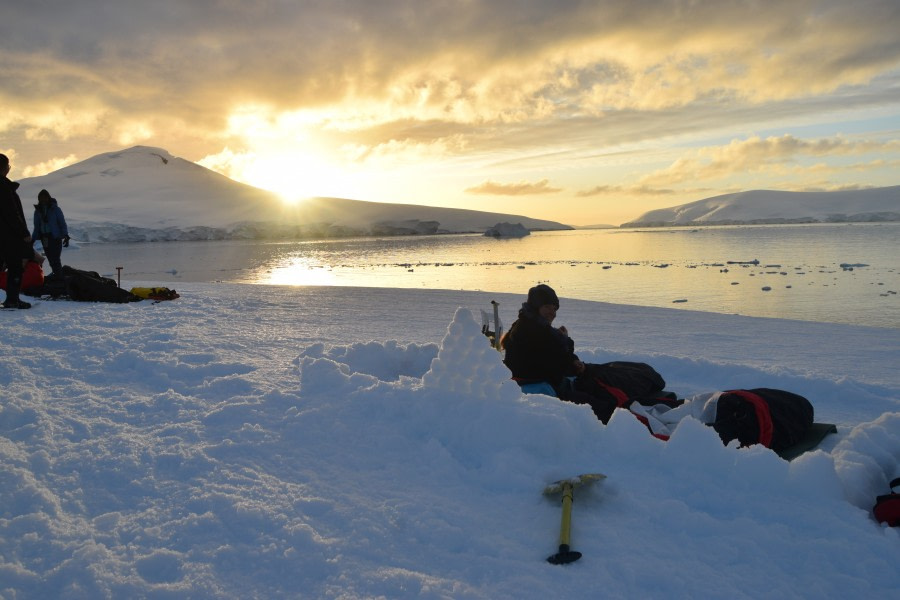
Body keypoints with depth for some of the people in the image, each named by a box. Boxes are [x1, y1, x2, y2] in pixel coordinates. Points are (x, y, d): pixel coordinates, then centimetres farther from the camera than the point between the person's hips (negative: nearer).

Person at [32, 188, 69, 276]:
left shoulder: (55, 209, -3)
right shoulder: (38, 211, 10)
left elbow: (62, 223, -5)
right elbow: (37, 227, 16)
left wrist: (66, 237, -16)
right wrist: (32, 240, 11)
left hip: (55, 237, -5)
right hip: (45, 238, 5)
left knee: (55, 260, -13)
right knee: (51, 260, 5)